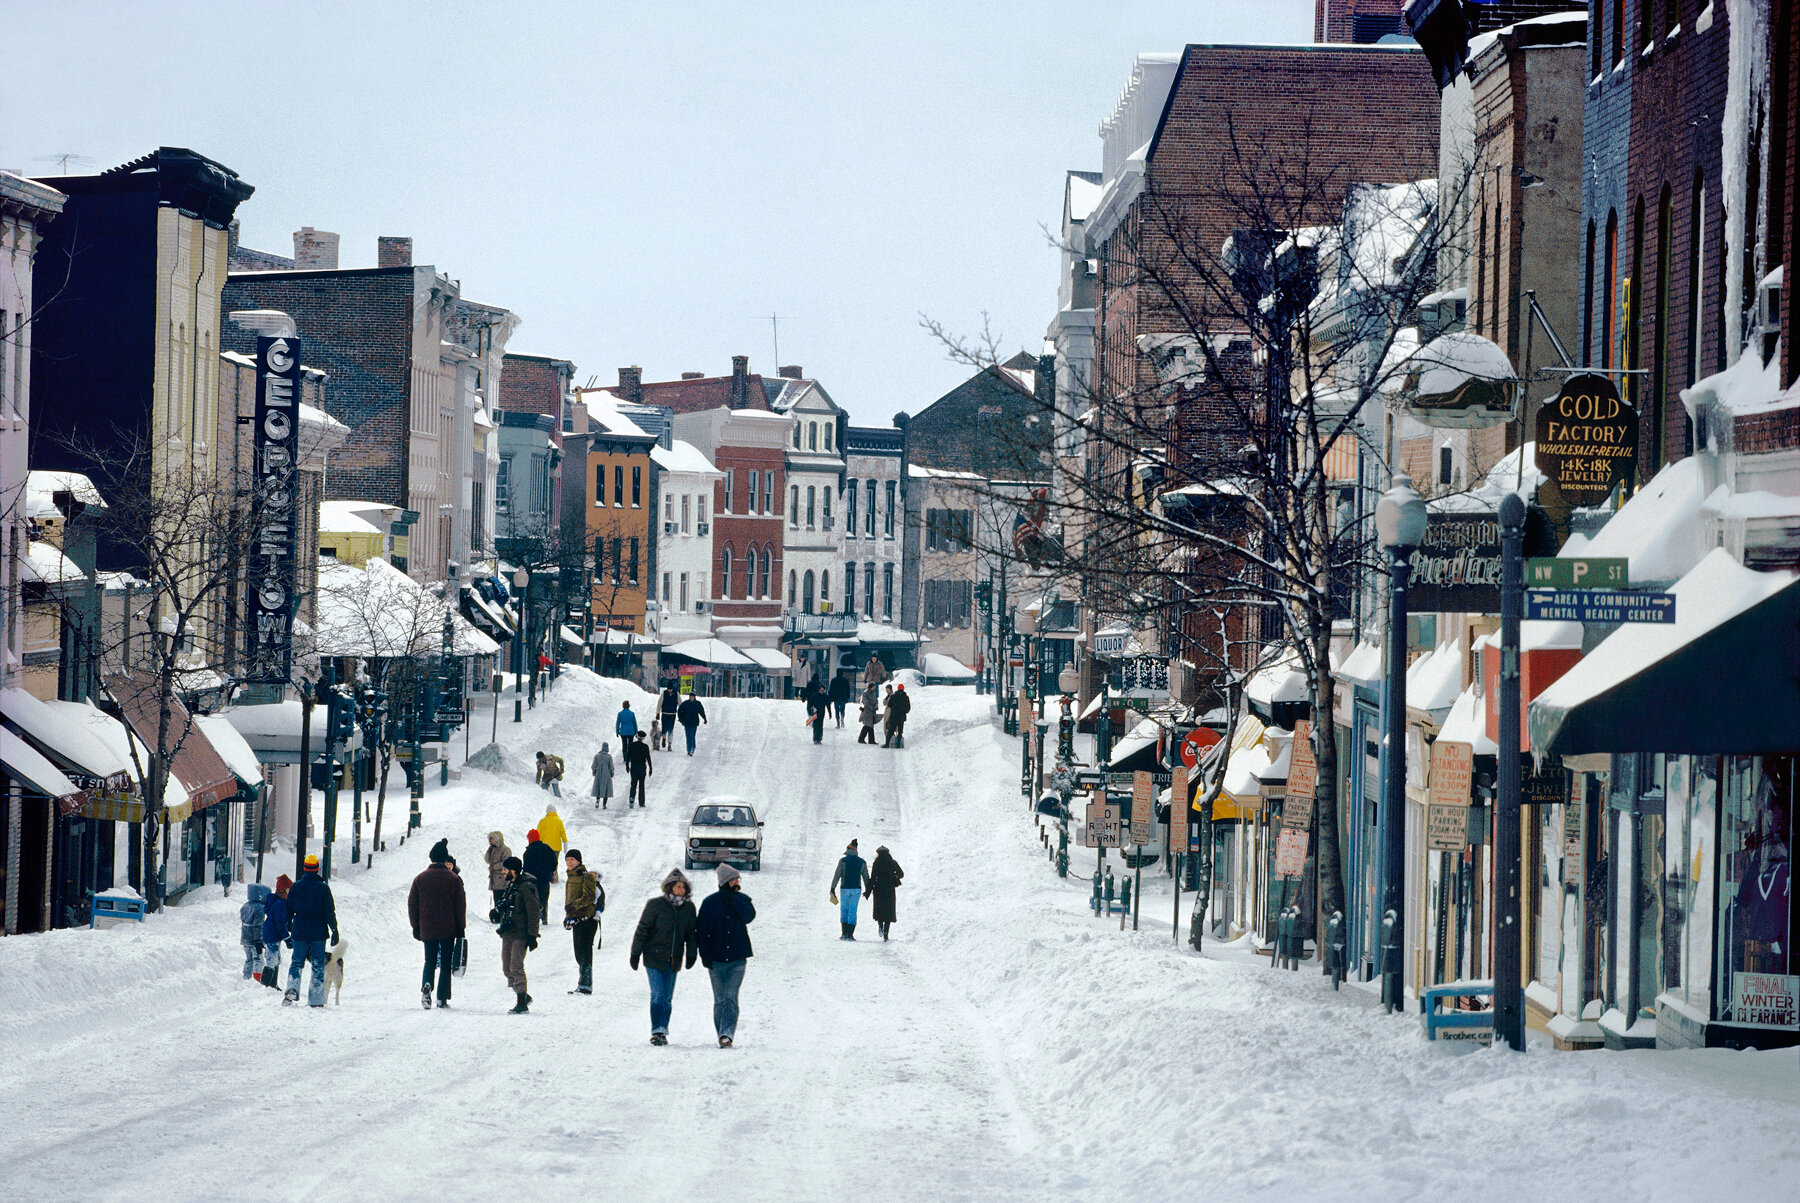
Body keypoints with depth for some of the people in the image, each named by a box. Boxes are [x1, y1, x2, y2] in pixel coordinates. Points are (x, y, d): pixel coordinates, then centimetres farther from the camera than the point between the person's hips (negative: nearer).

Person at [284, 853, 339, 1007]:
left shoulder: (296, 887, 1)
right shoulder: (323, 888, -6)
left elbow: (289, 910, 6)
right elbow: (329, 911, -6)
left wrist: (288, 929, 16)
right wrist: (334, 930, -1)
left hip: (299, 931, 2)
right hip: (318, 931, -2)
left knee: (297, 962, 11)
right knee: (318, 965, 5)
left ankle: (292, 988, -15)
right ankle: (316, 1000, 3)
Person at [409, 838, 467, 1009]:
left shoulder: (420, 879, 2)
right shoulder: (453, 879, -4)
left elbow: (412, 904, 5)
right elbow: (460, 905, -2)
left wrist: (416, 927, 14)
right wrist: (461, 929, 6)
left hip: (427, 929, 1)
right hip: (448, 929, -1)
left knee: (430, 961, 13)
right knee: (446, 963, 7)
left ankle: (426, 985, -16)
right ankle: (442, 998, 3)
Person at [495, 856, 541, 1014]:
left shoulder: (527, 887, -12)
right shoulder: (510, 886, 15)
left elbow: (533, 912, -14)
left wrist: (532, 936, -18)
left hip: (520, 935, -9)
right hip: (508, 934, 9)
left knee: (516, 967, -12)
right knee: (507, 968, 8)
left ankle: (522, 1003, -8)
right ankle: (523, 997, 21)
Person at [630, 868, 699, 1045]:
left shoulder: (688, 908, 6)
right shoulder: (655, 905, -7)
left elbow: (691, 933, 15)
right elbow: (642, 929, -4)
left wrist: (691, 955, 9)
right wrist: (635, 954, -4)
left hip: (674, 960, 4)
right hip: (654, 958, -4)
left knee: (667, 997, 8)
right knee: (658, 995, -12)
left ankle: (662, 1032, 15)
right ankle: (657, 1032, -12)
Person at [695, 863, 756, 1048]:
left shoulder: (742, 900, 6)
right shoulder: (710, 902, 2)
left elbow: (749, 916, -14)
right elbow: (701, 930, 4)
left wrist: (732, 899, -15)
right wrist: (705, 954, -5)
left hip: (737, 959, 0)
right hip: (716, 959, 0)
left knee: (731, 997, -13)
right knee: (720, 1000, 4)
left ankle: (726, 1035, -20)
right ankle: (723, 1037, 13)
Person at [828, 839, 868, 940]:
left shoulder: (843, 860, -4)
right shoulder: (862, 862, 4)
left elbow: (837, 875, -5)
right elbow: (866, 877, 8)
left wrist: (833, 888, 0)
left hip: (845, 888, -2)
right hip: (856, 889, 2)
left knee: (844, 910, 10)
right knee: (852, 911, 4)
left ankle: (844, 933, 3)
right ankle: (850, 934, -1)